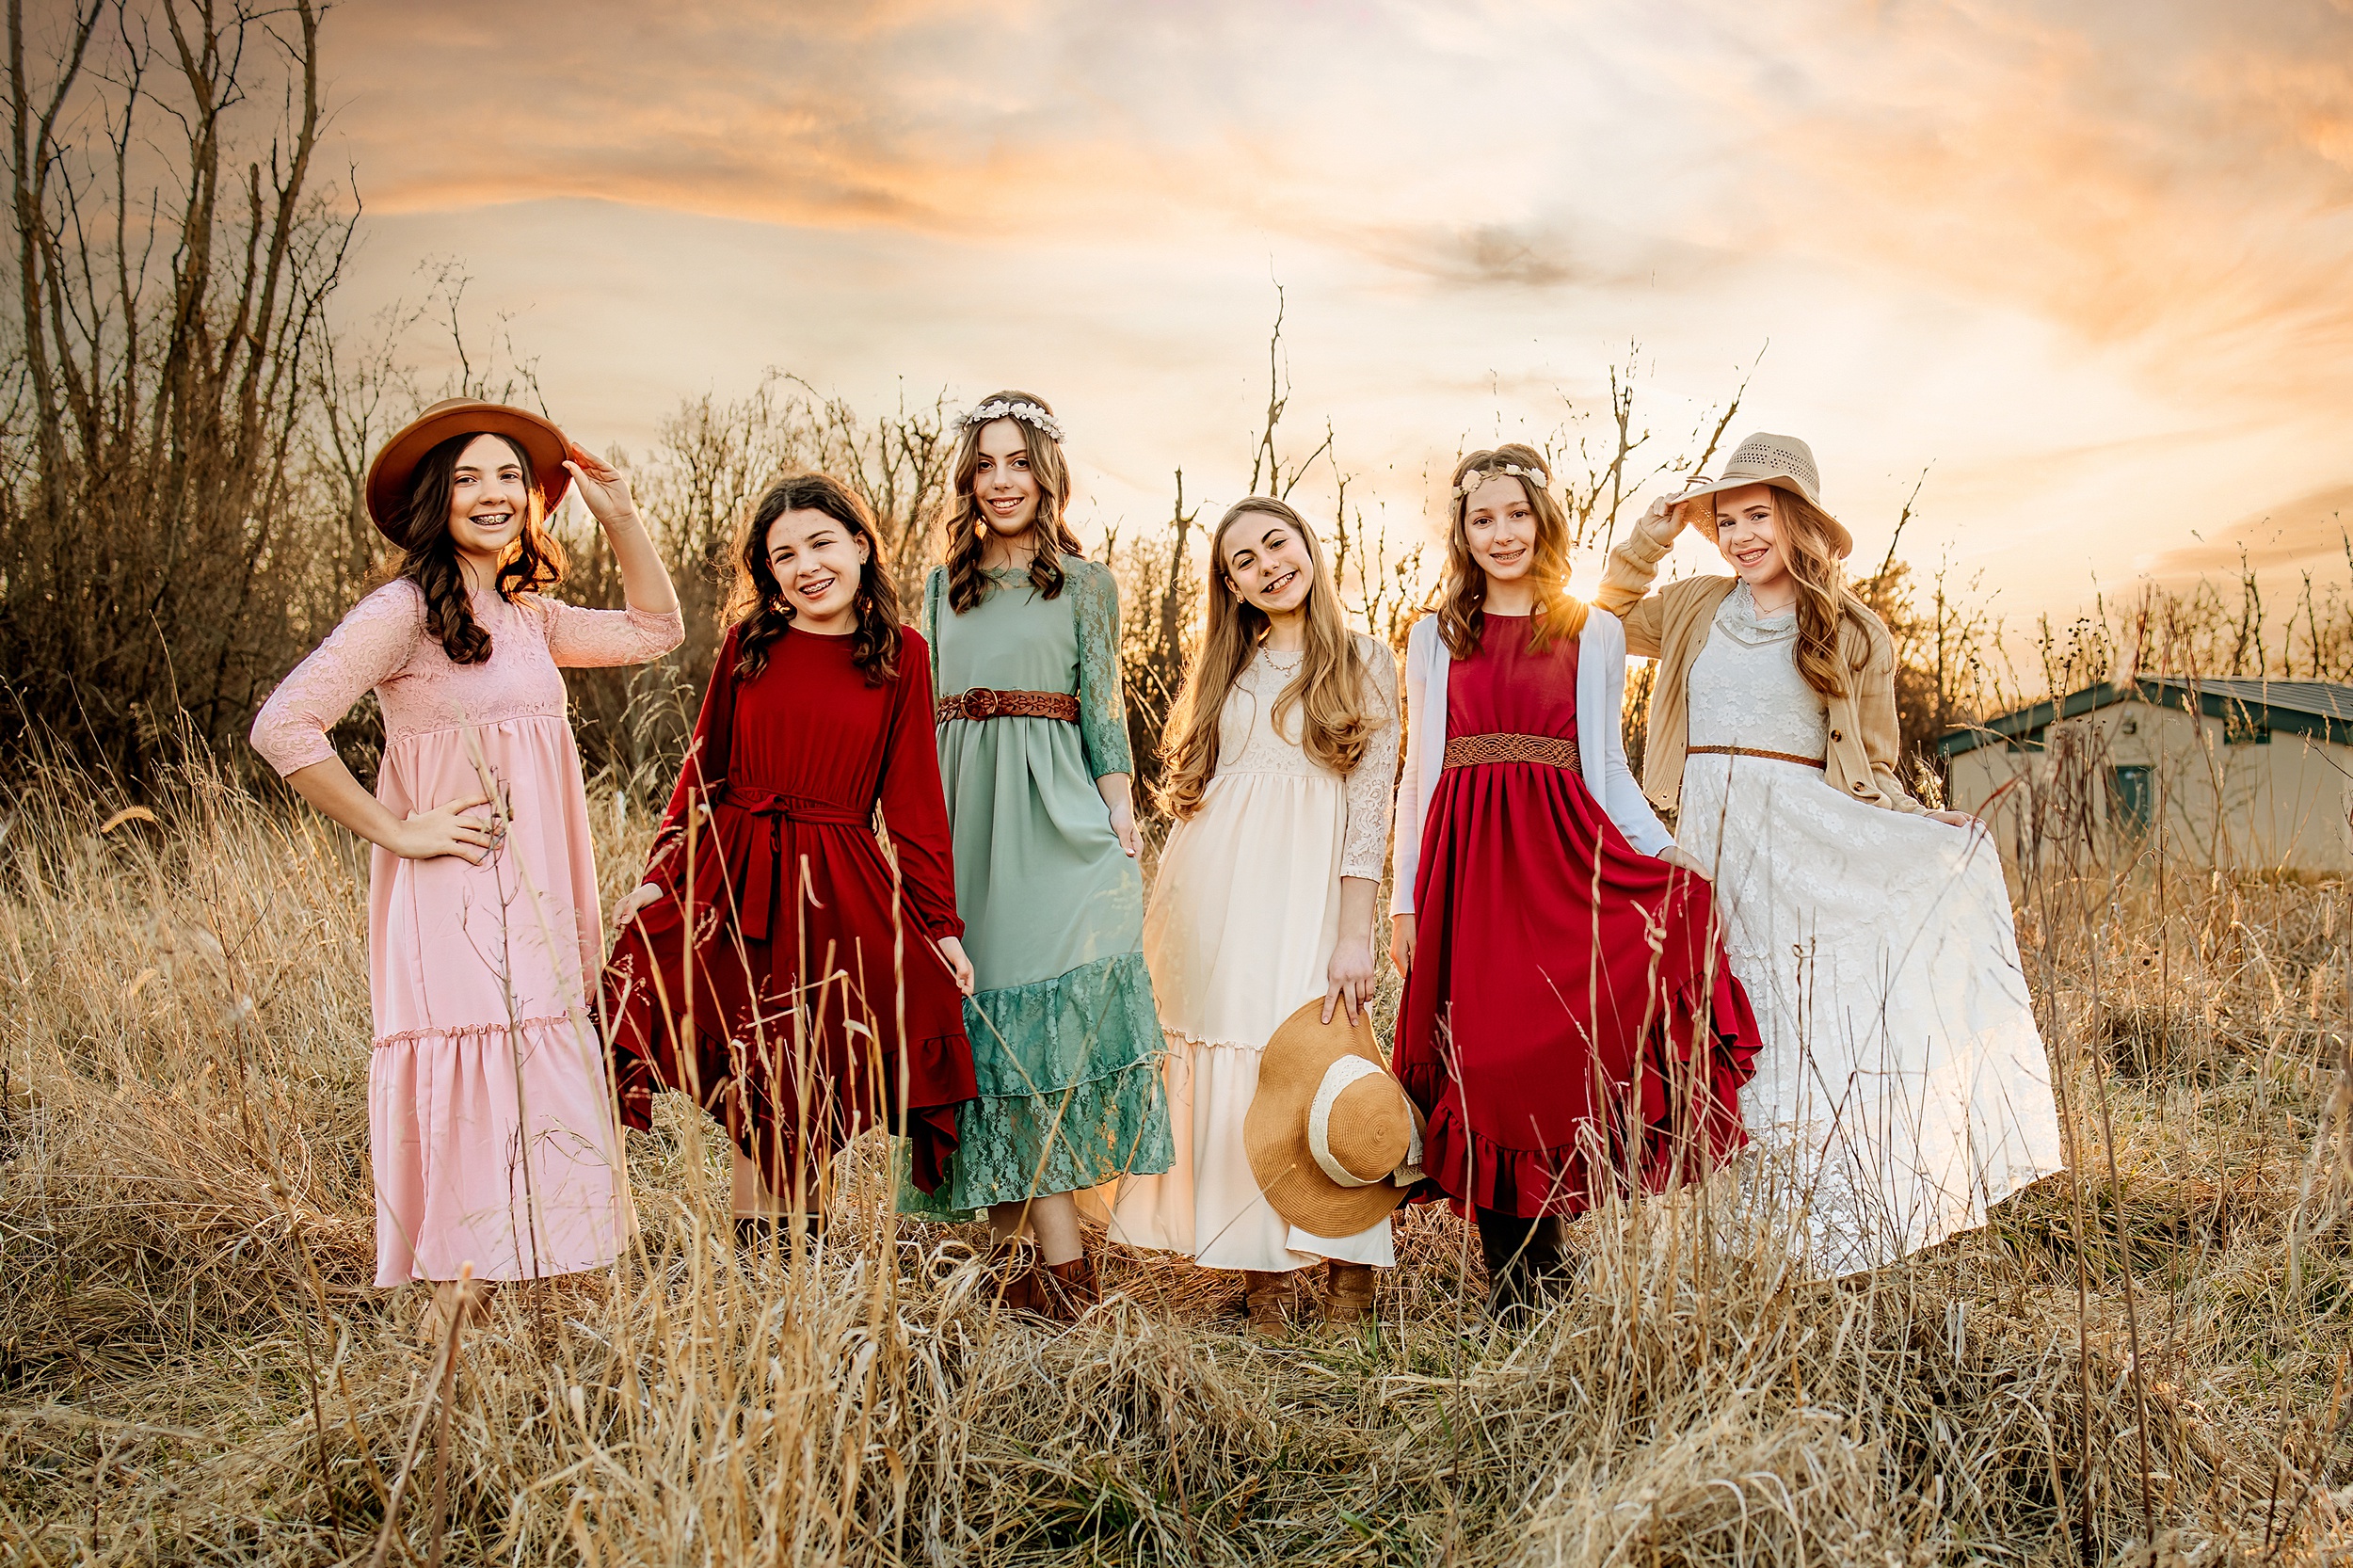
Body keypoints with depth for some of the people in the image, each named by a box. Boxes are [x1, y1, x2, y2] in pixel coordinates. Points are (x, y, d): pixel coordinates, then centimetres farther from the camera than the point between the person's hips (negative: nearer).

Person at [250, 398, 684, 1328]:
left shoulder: (525, 616, 16)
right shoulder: (407, 608, -8)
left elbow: (656, 631, 27)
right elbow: (284, 727, -16)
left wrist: (619, 517, 17)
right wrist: (398, 831, -13)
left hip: (531, 912, 8)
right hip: (454, 906, -8)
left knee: (537, 1126, 9)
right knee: (476, 1114, -9)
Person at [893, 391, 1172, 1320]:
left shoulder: (1086, 585, 8)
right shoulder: (943, 584, 17)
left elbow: (1101, 705, 5)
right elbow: (921, 708, 17)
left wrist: (1121, 807, -7)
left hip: (1054, 817, -3)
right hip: (960, 811, 4)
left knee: (1040, 999, -13)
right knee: (984, 1014, -1)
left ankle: (1031, 1257, -9)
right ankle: (1060, 1254, 4)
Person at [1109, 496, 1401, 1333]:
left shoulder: (1366, 663, 6)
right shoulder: (1223, 666, 17)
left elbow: (1370, 803, -1)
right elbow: (1187, 786, 16)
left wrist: (1354, 934, -10)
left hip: (1307, 891, -3)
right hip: (1209, 889, 3)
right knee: (1223, 1068, 1)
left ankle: (1346, 1277, 1)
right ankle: (1261, 1274, 9)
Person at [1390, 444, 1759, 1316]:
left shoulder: (1593, 635, 12)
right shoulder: (1435, 638, 15)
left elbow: (1607, 765, 11)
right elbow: (1417, 772, 14)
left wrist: (1668, 858, -3)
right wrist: (1406, 899, 8)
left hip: (1561, 854, -1)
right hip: (1463, 861, 1)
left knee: (1551, 1053, -8)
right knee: (1480, 1061, -2)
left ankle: (1535, 1272, 4)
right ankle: (1514, 1277, 7)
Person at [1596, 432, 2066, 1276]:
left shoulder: (1853, 633, 4)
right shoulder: (1699, 609, 11)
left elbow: (1871, 767, 9)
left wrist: (1922, 827, -9)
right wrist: (1647, 542, 12)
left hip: (1804, 846, -3)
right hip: (1709, 843, 3)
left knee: (1809, 1031, -7)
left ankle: (1829, 1243, -1)